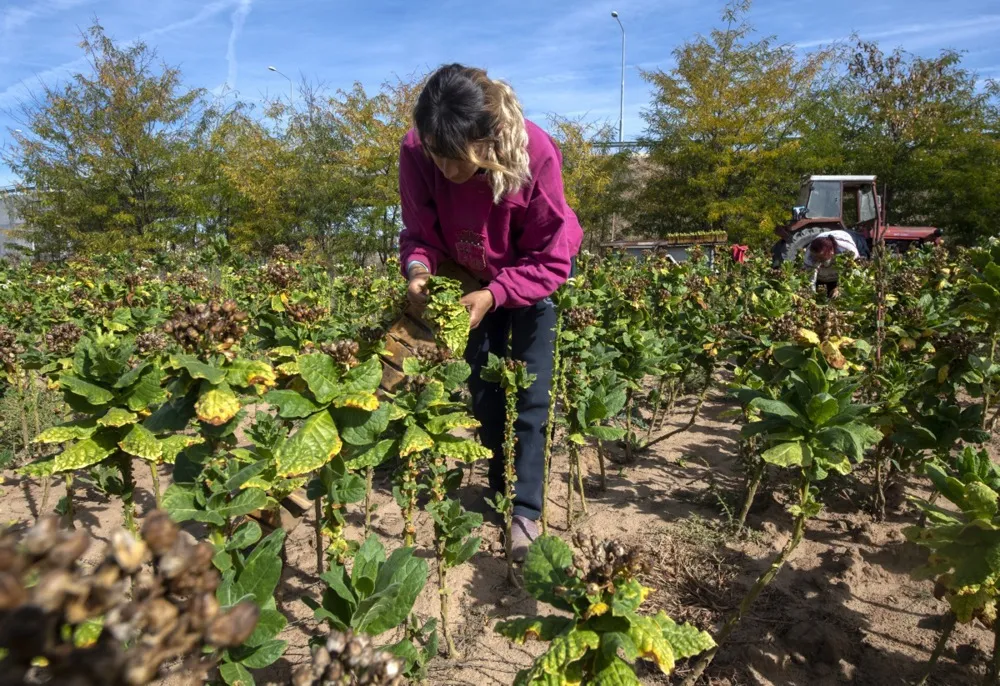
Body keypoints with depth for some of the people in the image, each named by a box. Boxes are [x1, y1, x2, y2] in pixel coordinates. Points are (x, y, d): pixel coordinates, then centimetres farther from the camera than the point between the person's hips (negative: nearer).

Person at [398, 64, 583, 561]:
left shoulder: (534, 153, -35)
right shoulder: (416, 153, -27)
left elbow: (551, 260, -27)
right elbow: (420, 232, -15)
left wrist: (495, 295, -39)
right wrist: (418, 267, -36)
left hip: (534, 277, -3)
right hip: (473, 280, 4)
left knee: (529, 400, -6)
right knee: (484, 394, 11)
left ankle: (526, 512, 7)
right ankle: (500, 492, 31)